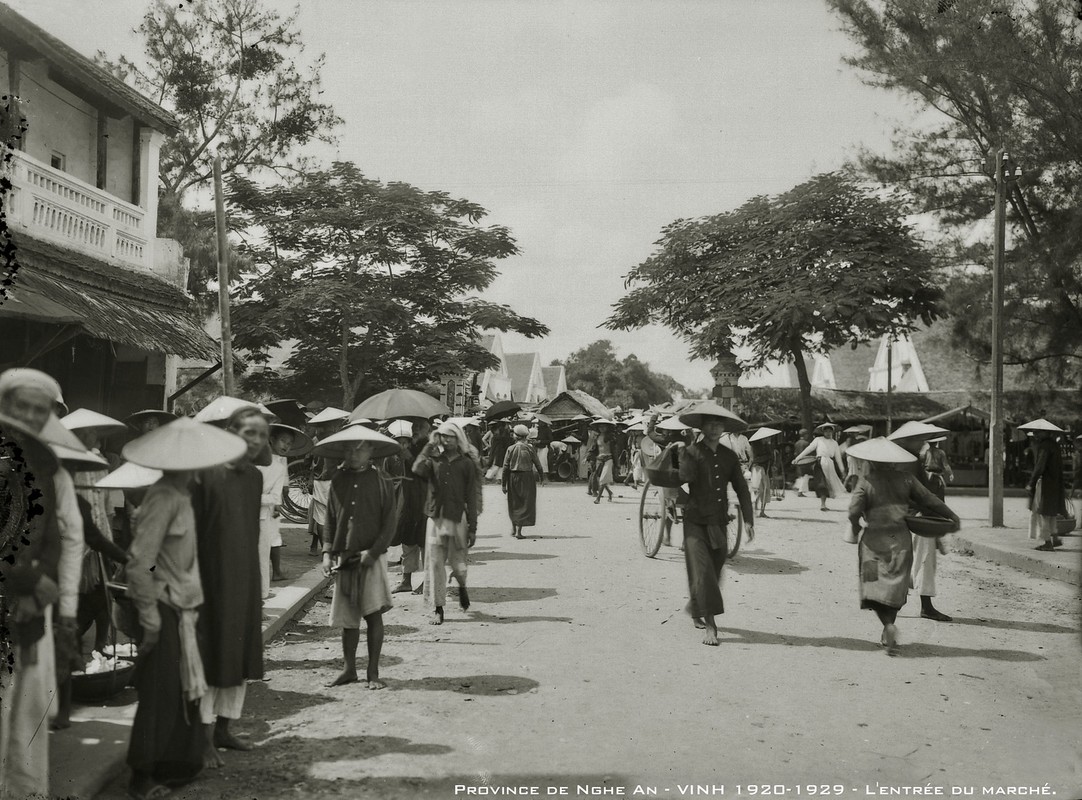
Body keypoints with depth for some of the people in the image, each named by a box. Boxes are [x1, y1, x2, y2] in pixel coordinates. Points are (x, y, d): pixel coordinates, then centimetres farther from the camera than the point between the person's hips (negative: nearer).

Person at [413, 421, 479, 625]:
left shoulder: (466, 464, 2)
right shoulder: (434, 460, 4)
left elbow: (471, 498, 2)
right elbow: (418, 469, -19)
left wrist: (472, 528, -1)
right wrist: (430, 446, -10)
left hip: (458, 519, -1)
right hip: (436, 518, 1)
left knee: (457, 564, 3)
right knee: (434, 564, -2)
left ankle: (462, 587, 38)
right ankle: (437, 609, 6)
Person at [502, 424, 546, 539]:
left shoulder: (511, 449, -4)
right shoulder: (529, 448, -6)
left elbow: (505, 467, -4)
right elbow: (538, 464, -1)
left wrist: (504, 484, 1)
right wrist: (542, 478, 13)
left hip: (513, 478, 2)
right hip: (527, 477, -2)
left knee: (514, 503, 18)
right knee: (525, 504, 3)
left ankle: (513, 528, 24)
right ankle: (518, 530, -3)